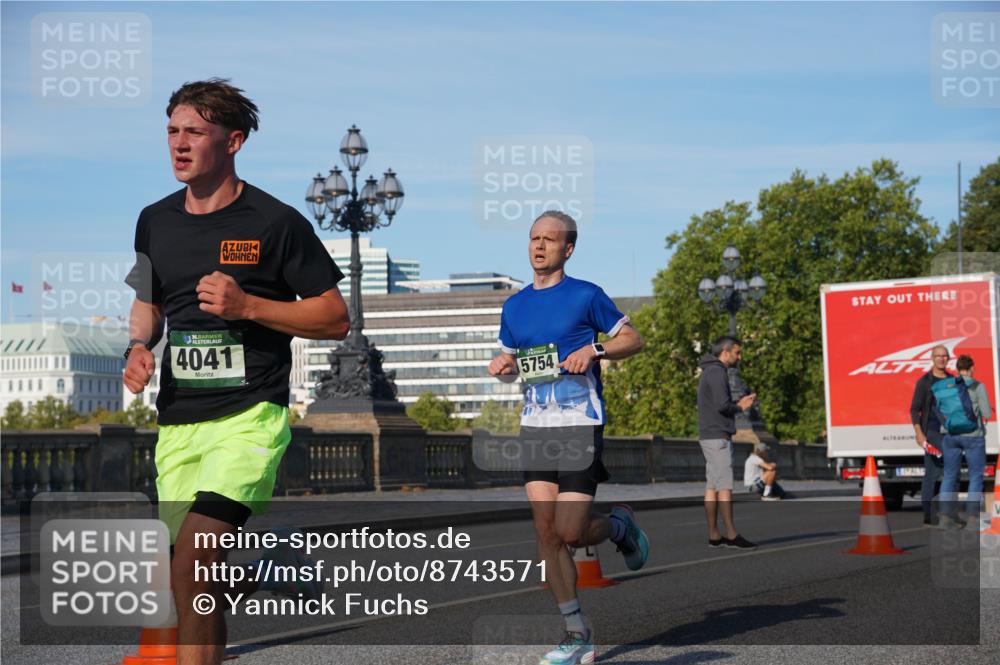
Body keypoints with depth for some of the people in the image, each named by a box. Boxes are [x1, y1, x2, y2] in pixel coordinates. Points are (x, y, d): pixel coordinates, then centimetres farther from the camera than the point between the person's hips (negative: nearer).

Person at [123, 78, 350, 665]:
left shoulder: (276, 222, -4)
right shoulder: (155, 221, 12)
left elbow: (336, 319, -3)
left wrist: (246, 305, -14)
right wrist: (140, 347, 5)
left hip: (250, 414, -6)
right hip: (177, 420, 6)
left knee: (190, 568, -21)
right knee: (200, 576, 6)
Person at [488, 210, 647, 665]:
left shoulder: (585, 295, -2)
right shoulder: (514, 306, 13)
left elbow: (633, 340, 3)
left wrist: (594, 350, -14)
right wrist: (501, 366, 2)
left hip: (580, 424, -5)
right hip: (535, 425, 5)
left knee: (570, 532, -11)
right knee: (545, 530, -2)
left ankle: (618, 526, 24)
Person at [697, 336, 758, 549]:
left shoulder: (711, 371, 19)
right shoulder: (717, 372, -13)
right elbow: (722, 405, -22)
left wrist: (739, 403, 11)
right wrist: (739, 407, -3)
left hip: (710, 436, 10)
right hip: (718, 437, -10)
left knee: (712, 486, 7)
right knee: (724, 486, -9)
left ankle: (714, 535, 8)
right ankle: (731, 535, -9)